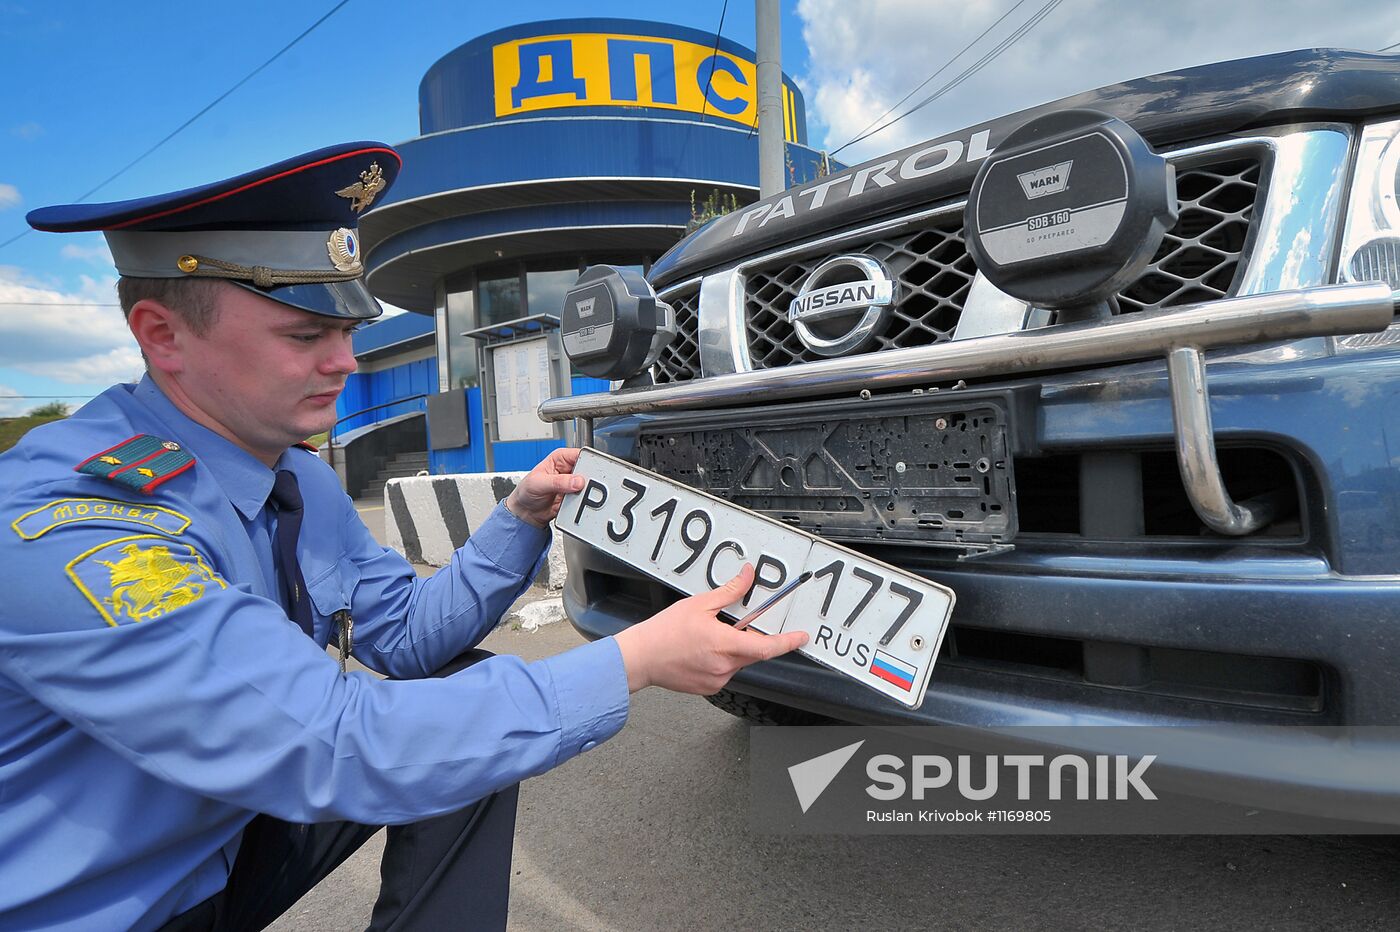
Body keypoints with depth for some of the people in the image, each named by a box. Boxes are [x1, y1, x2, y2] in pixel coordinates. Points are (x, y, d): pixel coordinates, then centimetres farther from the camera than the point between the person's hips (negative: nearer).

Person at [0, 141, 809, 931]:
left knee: (469, 689, -3)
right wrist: (635, 663, -35)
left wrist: (523, 518, -14)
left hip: (234, 837, 7)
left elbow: (406, 632, 1)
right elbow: (333, 747, -36)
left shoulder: (305, 483, -4)